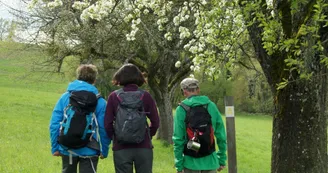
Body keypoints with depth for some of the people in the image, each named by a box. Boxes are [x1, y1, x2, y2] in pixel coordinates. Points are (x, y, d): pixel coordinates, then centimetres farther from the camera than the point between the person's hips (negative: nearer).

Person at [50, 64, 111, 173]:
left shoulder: (65, 97, -1)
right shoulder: (99, 102, -8)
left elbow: (54, 124, -3)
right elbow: (104, 128, -9)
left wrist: (55, 147, 5)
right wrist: (104, 150, 2)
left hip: (67, 150, 3)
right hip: (89, 151, -3)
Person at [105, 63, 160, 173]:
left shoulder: (114, 97, -2)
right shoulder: (145, 96, -1)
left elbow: (107, 123, -4)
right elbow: (155, 122, -1)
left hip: (121, 148, 0)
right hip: (144, 147, 0)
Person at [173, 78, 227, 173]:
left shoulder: (181, 109, -7)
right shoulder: (211, 106, 0)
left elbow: (178, 139, -9)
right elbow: (221, 135, 1)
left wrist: (179, 165, -4)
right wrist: (222, 159, 10)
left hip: (191, 162, -2)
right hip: (210, 161, 2)